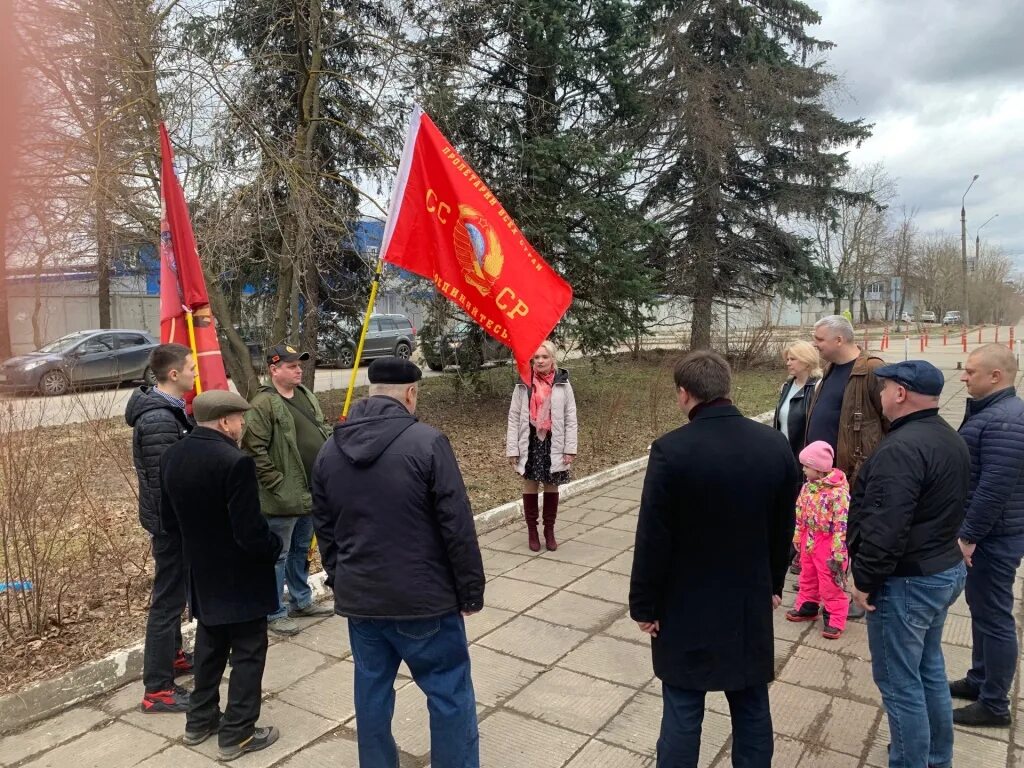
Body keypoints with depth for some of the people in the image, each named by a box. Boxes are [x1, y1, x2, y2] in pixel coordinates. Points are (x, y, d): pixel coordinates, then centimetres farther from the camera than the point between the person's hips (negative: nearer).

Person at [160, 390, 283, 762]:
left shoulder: (171, 457, -1)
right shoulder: (235, 461, -27)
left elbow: (169, 520, 8)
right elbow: (250, 531, -26)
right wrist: (275, 548, -7)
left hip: (202, 574, 8)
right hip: (240, 578, -8)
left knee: (209, 646, 24)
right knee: (248, 652, 8)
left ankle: (200, 720, 36)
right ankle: (237, 734, 17)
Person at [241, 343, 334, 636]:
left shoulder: (306, 396, 10)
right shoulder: (264, 404, -17)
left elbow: (322, 430, 22)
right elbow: (254, 451, -21)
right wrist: (277, 485, -20)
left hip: (309, 492, 8)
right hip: (283, 498, -8)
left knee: (301, 550, 22)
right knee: (278, 556, 6)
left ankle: (301, 601, 37)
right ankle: (275, 613, 19)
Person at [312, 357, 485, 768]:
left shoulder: (330, 450, 3)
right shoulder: (427, 441, -16)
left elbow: (324, 529, 11)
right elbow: (457, 526, -15)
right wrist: (470, 589, -4)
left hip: (358, 596, 6)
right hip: (424, 596, -5)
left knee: (372, 691, 19)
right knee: (450, 693, 9)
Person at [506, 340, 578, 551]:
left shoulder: (563, 384, -2)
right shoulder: (523, 384, -3)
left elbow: (570, 418, 0)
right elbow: (514, 417, -2)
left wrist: (570, 448, -5)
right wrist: (512, 449, -6)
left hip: (553, 443, 1)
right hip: (530, 442, 0)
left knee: (552, 487, 11)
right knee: (530, 487, 8)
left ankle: (549, 532, 26)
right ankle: (532, 532, 22)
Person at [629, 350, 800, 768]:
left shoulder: (671, 449, -21)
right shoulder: (775, 444, -6)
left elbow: (653, 538, -16)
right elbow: (784, 527, 6)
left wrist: (644, 605, -4)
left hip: (686, 607, -4)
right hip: (752, 601, 5)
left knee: (682, 714, 8)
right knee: (752, 710, 19)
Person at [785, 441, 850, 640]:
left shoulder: (838, 491, -25)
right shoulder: (808, 487, 0)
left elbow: (842, 524, -23)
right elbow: (800, 514, 10)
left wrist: (838, 553, -21)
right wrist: (798, 538, 14)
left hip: (828, 544, -7)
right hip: (809, 540, 8)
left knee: (831, 584, 5)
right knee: (807, 577, 21)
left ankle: (834, 619, 18)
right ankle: (806, 607, 38)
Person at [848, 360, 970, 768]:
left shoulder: (902, 448, -25)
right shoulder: (951, 439, 9)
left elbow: (885, 527, -28)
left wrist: (865, 579, -18)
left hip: (906, 581, -10)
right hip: (945, 569, 10)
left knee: (899, 682, 3)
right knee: (929, 669, 23)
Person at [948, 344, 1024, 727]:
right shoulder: (992, 412, 10)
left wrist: (969, 535, -21)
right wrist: (968, 531, 19)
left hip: (992, 537, -10)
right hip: (983, 532, 10)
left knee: (993, 615, 1)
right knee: (981, 608, 20)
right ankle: (979, 679, 35)